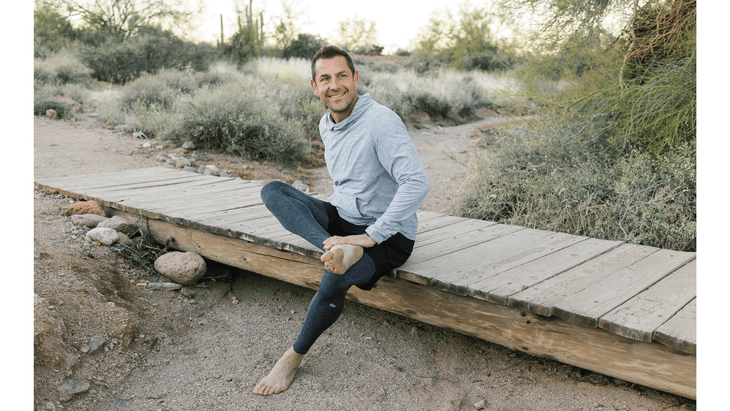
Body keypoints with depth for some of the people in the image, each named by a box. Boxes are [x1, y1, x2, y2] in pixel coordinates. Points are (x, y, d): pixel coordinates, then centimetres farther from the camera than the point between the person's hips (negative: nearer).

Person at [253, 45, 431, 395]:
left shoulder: (382, 122, -19)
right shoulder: (326, 124, 7)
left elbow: (417, 183, -28)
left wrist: (372, 236, -27)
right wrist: (333, 238, 12)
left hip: (388, 234, -7)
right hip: (343, 218, 7)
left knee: (335, 279, -34)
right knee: (272, 191, -10)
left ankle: (295, 356, -6)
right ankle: (335, 248, -31)